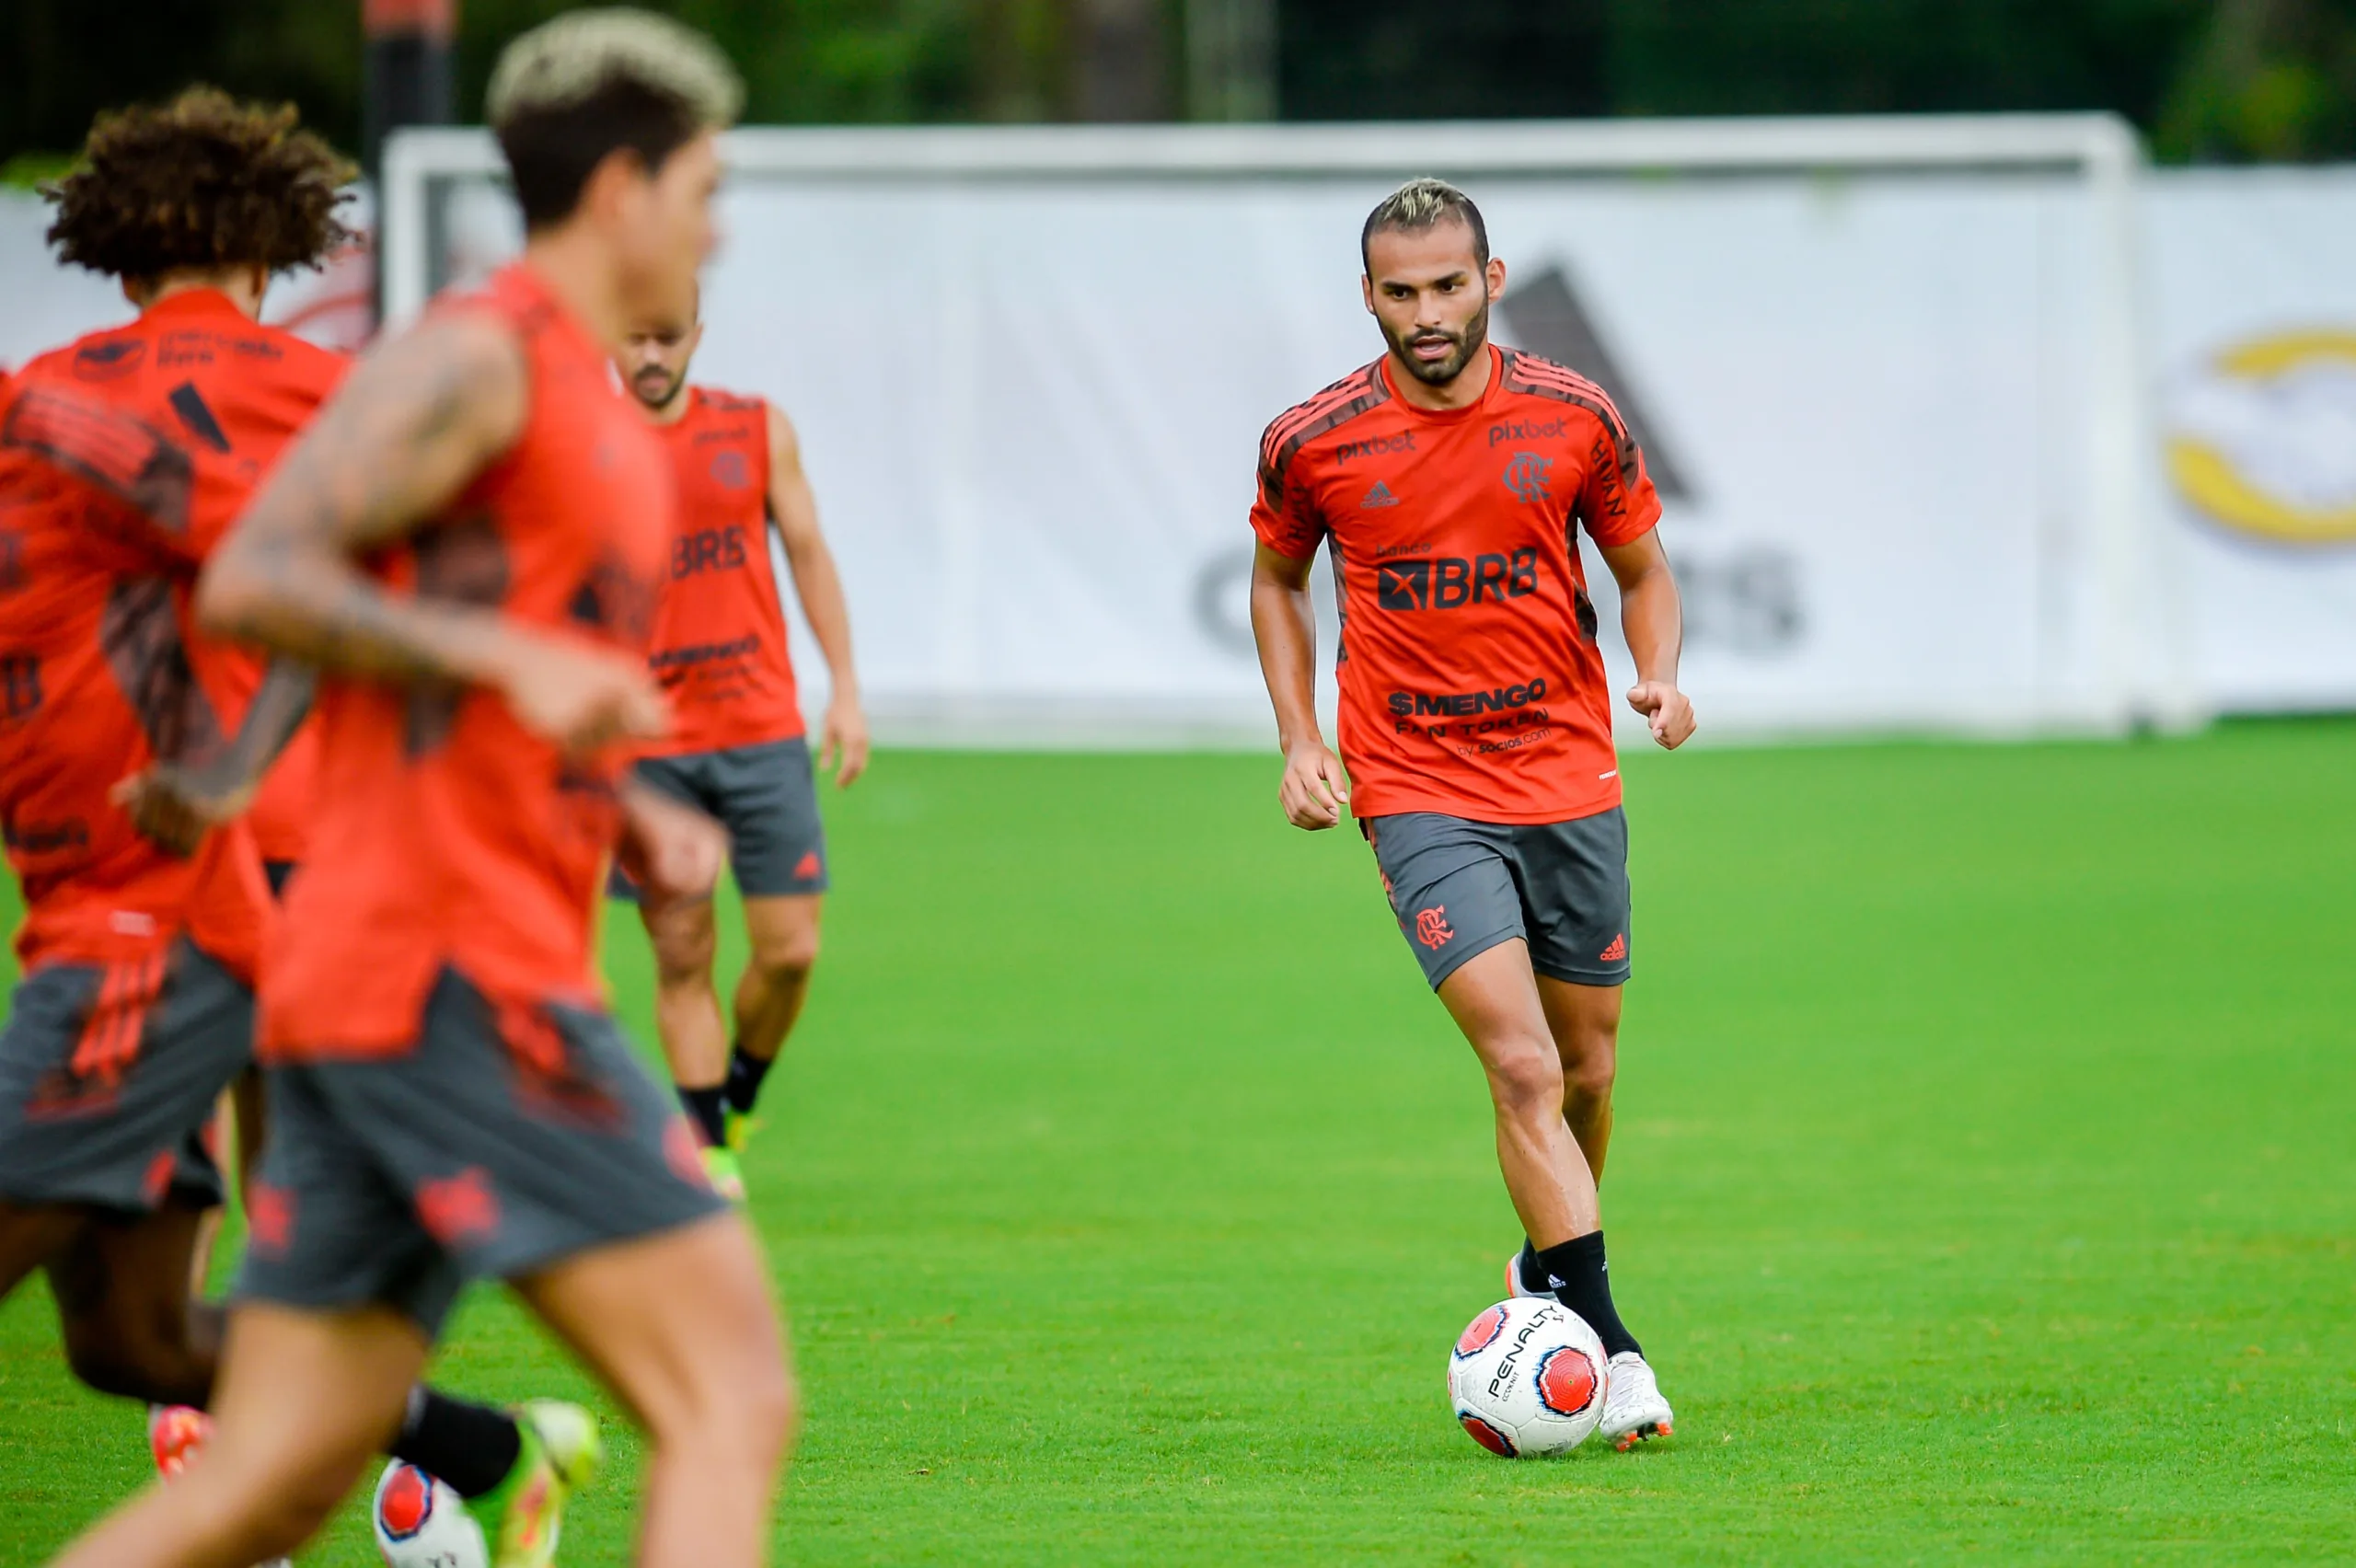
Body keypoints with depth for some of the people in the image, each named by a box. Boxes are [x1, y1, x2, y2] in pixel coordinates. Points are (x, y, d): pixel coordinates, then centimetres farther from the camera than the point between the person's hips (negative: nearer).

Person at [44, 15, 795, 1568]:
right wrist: (510, 659, -22)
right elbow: (249, 581, -16)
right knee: (734, 1397, -13)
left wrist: (633, 818, 15)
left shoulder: (594, 413, 24)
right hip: (448, 972, -10)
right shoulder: (477, 358, -6)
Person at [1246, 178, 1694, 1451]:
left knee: (1586, 1066, 12)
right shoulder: (1312, 442, -5)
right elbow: (1276, 580, 13)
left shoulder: (1573, 419, -3)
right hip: (1420, 796, -3)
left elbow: (1641, 568, 12)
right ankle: (1608, 1346, -17)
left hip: (1571, 783, 3)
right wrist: (1298, 742, 3)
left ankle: (1550, 1272, 39)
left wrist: (1659, 677, -8)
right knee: (1522, 1065, -16)